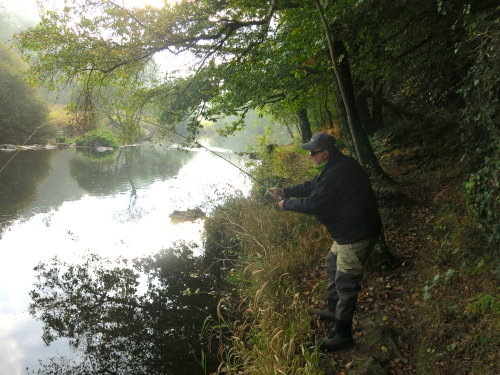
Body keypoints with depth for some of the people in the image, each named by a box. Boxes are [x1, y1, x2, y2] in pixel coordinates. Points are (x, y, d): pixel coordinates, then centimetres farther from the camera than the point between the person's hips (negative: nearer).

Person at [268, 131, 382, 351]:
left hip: (357, 234, -11)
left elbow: (313, 204, -24)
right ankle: (333, 309, 43)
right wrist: (285, 191, 7)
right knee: (332, 266, 24)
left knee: (345, 282, -2)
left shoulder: (336, 174, -28)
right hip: (349, 230, 11)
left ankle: (343, 335, 12)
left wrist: (286, 204, -8)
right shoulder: (336, 166, 6)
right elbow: (313, 186, 15)